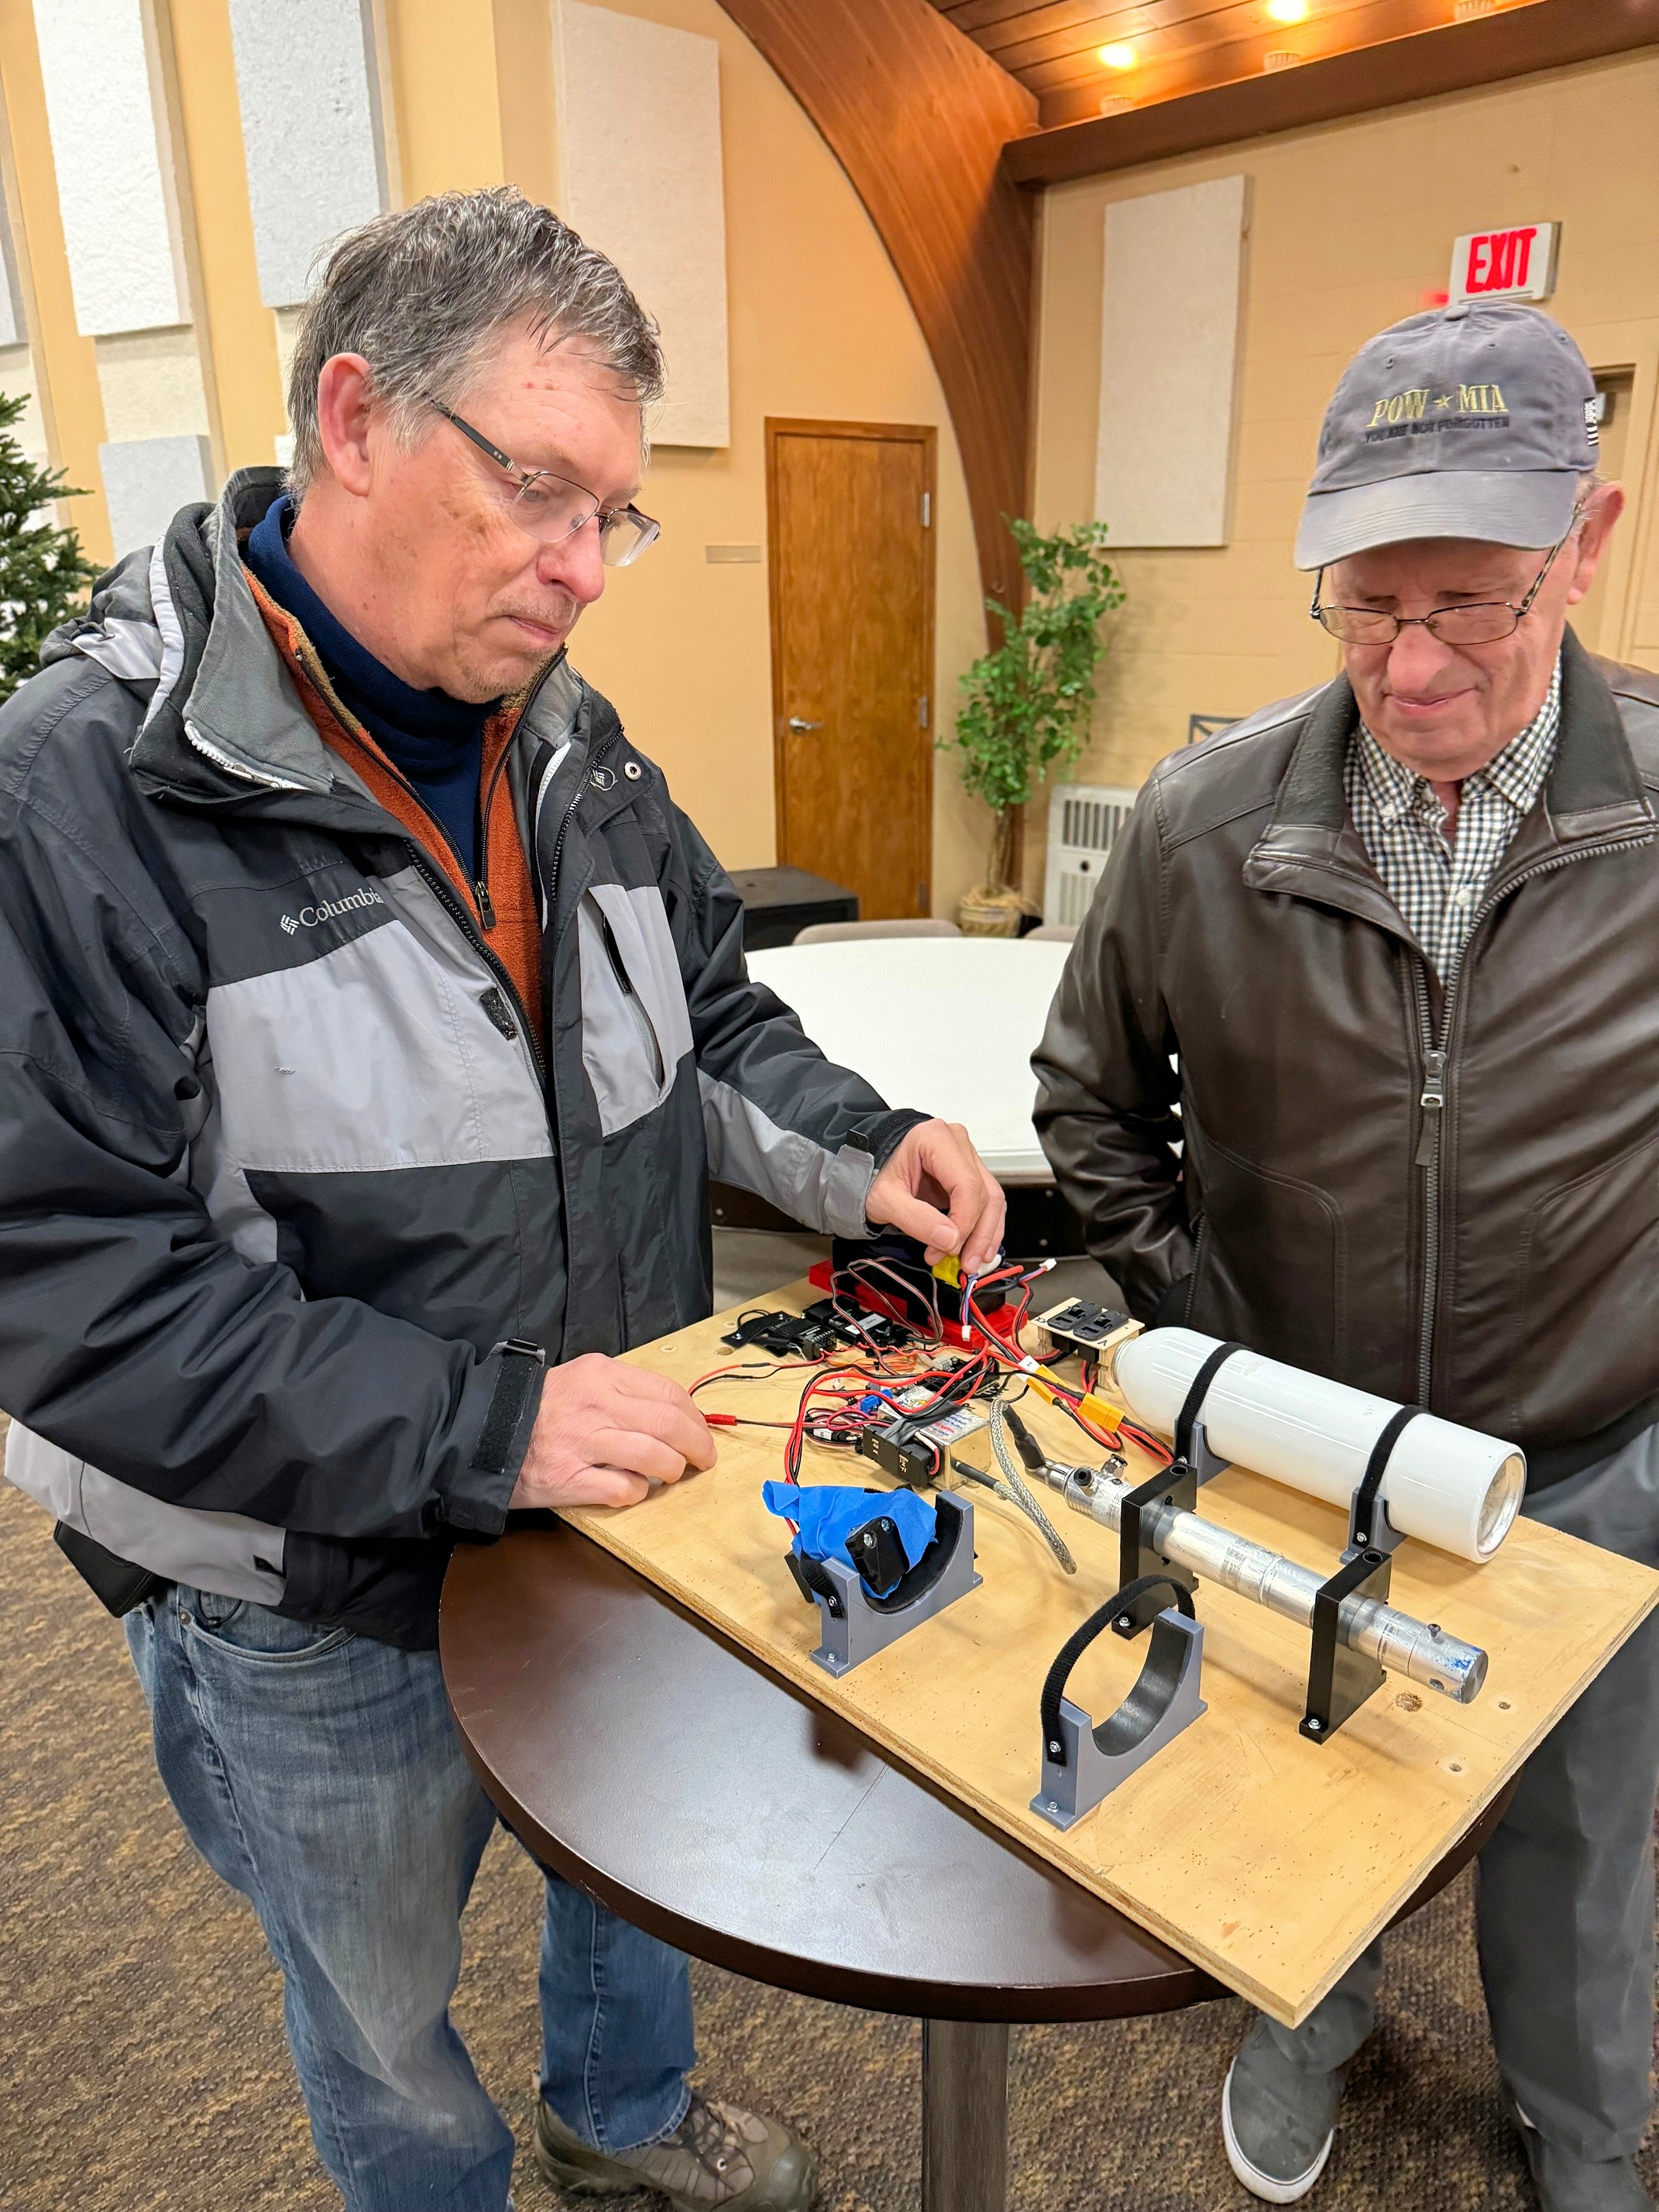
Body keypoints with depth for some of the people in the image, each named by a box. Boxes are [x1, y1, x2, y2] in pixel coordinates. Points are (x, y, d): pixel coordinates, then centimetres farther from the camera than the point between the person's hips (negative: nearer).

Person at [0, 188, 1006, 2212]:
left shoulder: (568, 741, -2)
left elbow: (707, 1017, 8)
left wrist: (856, 1153, -11)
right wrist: (483, 1426, -29)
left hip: (615, 1506, 6)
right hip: (322, 1610, -5)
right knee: (384, 2017, 24)